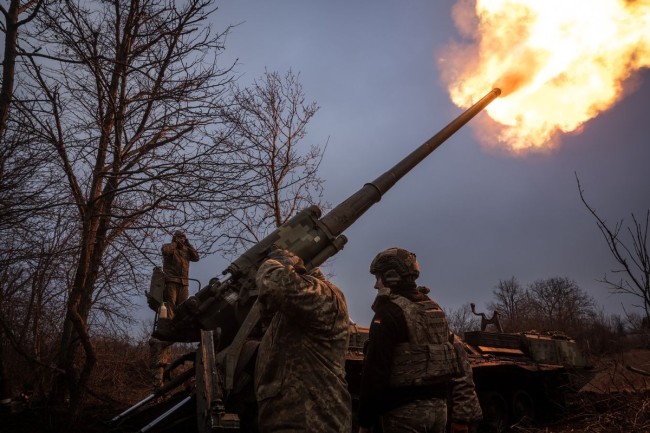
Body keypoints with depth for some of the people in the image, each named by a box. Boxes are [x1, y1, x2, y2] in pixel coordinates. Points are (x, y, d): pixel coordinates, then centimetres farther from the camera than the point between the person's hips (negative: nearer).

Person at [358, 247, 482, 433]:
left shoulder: (389, 312, -10)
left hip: (405, 411, -8)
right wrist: (462, 414, 10)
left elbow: (375, 371, -16)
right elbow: (459, 363, 11)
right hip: (438, 406, 8)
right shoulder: (434, 308, 14)